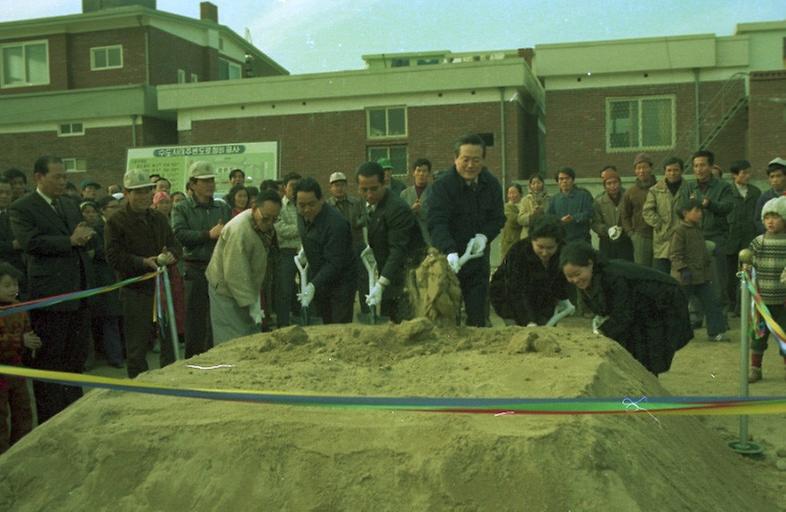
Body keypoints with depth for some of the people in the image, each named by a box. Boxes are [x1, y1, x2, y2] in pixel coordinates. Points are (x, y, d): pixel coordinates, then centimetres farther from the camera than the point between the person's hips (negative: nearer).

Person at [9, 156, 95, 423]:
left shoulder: (71, 205, 16)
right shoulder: (22, 208, -6)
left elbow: (84, 236, 18)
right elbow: (30, 242, -19)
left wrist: (84, 236, -6)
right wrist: (70, 241, -18)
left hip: (79, 292, 7)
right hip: (50, 295, -7)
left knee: (76, 357, 14)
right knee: (49, 359, 3)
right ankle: (49, 420, 12)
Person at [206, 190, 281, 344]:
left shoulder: (263, 226, 0)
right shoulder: (239, 230, -28)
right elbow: (235, 274, -29)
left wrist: (254, 299, 10)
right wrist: (251, 304, -29)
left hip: (245, 289, 9)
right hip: (226, 291, -8)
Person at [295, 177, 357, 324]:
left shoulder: (335, 223, -29)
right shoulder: (301, 215, -3)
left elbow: (334, 263, -29)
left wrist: (313, 285, -35)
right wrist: (305, 250, 7)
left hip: (341, 280, -7)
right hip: (317, 277, 7)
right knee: (326, 324, 14)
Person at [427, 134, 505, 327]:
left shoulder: (492, 184, 3)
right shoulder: (443, 185, -13)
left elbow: (497, 218, 8)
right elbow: (437, 224, -23)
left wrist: (484, 236, -13)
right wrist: (450, 252, -38)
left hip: (478, 258, 4)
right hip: (449, 260, -4)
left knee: (478, 315, 6)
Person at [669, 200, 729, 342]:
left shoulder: (697, 229, 12)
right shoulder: (680, 231, -15)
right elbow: (674, 254, -19)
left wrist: (708, 264, 20)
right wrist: (683, 269, -25)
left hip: (701, 276, 8)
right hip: (686, 277, -8)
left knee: (711, 302, 5)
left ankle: (716, 331, 10)